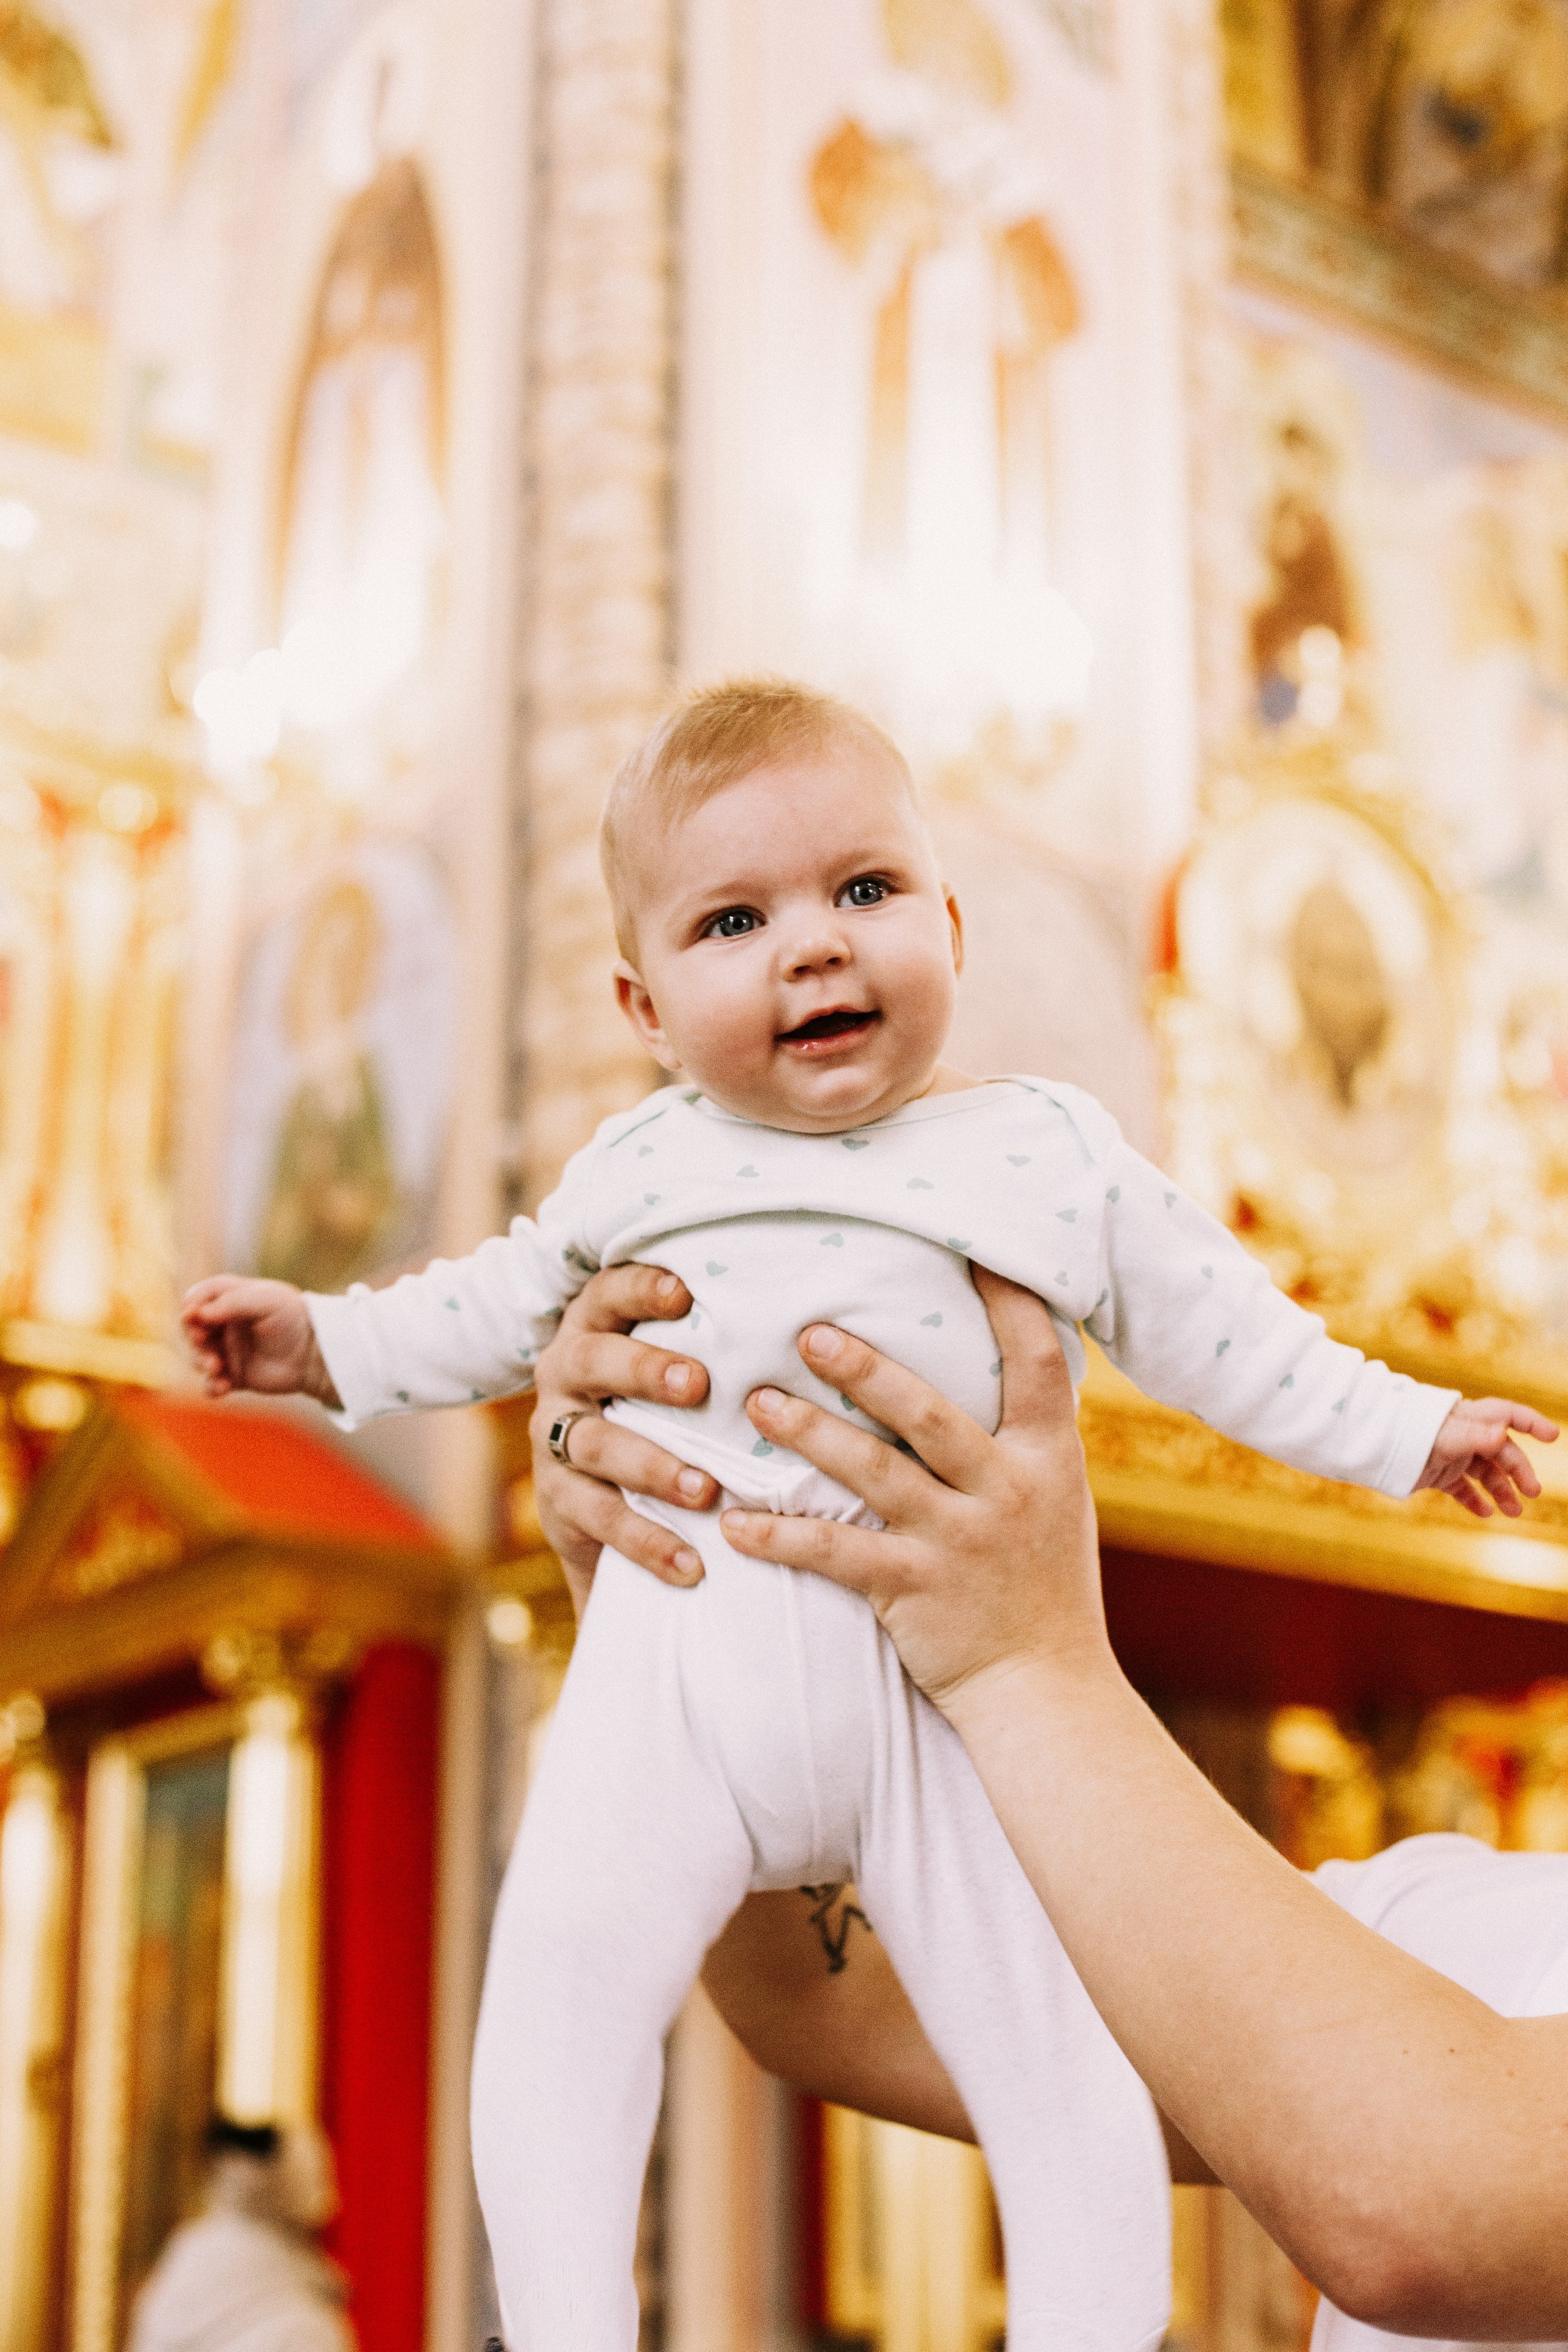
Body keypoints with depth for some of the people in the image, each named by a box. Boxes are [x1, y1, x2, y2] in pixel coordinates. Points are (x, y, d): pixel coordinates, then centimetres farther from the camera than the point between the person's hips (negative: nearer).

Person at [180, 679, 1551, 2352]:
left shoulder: (1048, 1155, 7)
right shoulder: (641, 1164, 12)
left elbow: (1211, 1322, 17)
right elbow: (510, 1301, 27)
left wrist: (1398, 1430, 19)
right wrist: (329, 1339, 22)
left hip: (940, 1668, -1)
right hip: (678, 1654, 1)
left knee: (1045, 2038, -2)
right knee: (558, 1967, -14)